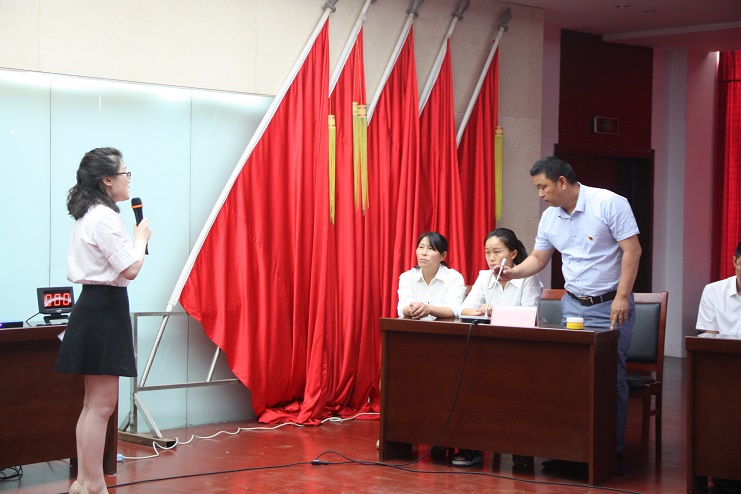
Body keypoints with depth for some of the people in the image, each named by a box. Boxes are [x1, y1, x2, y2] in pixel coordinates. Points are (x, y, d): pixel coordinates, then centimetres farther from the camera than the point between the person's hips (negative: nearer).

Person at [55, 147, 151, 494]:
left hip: (93, 306, 10)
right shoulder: (104, 218, -16)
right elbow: (131, 269, -18)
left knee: (94, 404, 14)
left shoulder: (88, 215, 15)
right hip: (105, 309, -10)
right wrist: (141, 237, -2)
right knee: (102, 405, -7)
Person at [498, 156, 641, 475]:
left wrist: (622, 297, -18)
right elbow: (538, 259, 16)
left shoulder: (609, 203, -12)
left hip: (610, 306, -6)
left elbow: (632, 250, -13)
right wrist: (513, 272, -4)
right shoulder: (550, 217, 6)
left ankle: (613, 451, 4)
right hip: (572, 304, 6)